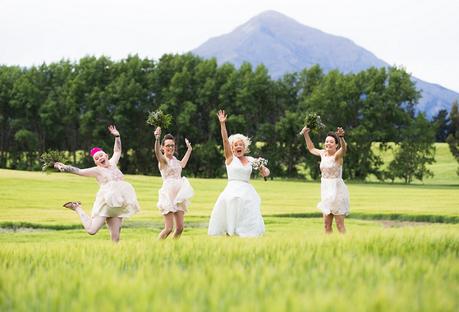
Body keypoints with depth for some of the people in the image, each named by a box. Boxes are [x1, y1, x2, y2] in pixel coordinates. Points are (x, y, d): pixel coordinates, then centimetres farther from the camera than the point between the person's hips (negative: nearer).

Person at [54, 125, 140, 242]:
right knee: (91, 230, -9)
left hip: (118, 205, 5)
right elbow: (79, 171, -3)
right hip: (106, 202, -5)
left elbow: (117, 151, 34)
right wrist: (64, 168, -10)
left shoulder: (112, 164, 18)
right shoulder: (97, 170, 3)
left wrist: (117, 136, 30)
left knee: (115, 237, -3)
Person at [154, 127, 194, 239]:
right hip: (168, 195, -7)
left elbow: (182, 164, 39)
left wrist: (189, 149, 47)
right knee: (169, 228, -13)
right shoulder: (163, 159, -7)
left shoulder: (174, 159, 16)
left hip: (178, 195, 7)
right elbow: (157, 152, -31)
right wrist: (157, 139, -50)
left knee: (180, 228, 3)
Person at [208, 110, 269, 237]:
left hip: (247, 192, 3)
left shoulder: (250, 160, 13)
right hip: (233, 192, -3)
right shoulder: (230, 158, 4)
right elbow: (225, 140, -7)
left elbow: (266, 172, 18)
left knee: (250, 224, -4)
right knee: (230, 223, -7)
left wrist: (263, 169, -6)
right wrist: (222, 123, -18)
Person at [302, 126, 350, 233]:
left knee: (339, 224, -6)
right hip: (326, 190, 7)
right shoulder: (323, 153, 8)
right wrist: (306, 134, 25)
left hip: (337, 190, -7)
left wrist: (341, 137, -55)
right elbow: (311, 149, 29)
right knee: (326, 224, 8)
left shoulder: (337, 155, -12)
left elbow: (344, 148, -35)